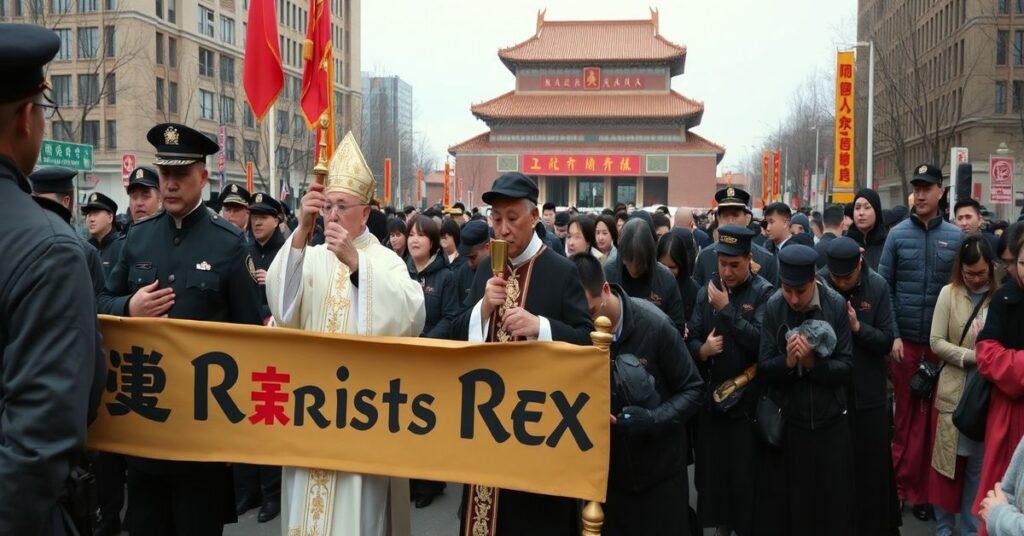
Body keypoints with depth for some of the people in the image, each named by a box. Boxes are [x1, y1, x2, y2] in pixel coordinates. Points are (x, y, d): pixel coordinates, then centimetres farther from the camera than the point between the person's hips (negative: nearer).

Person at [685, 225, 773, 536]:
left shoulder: (763, 292, -8)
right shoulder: (706, 291, 6)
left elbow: (761, 342, -21)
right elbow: (691, 339, 6)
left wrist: (726, 309, -19)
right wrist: (701, 349, -15)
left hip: (748, 400, -4)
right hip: (710, 397, 4)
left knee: (745, 476, 4)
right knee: (711, 470, 14)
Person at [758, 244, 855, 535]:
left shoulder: (836, 305, -10)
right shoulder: (773, 307, -9)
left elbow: (845, 368, -9)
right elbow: (763, 370, -7)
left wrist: (812, 361, -24)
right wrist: (787, 361, -25)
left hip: (830, 421, 0)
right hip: (786, 422, 0)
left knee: (833, 502, 12)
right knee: (786, 501, 10)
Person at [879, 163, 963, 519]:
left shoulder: (956, 237, 2)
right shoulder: (898, 234, 0)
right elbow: (883, 287, 0)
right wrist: (892, 334, -7)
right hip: (904, 340, -1)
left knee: (934, 414, 6)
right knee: (906, 412, 7)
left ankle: (924, 488, 17)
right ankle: (902, 484, 18)